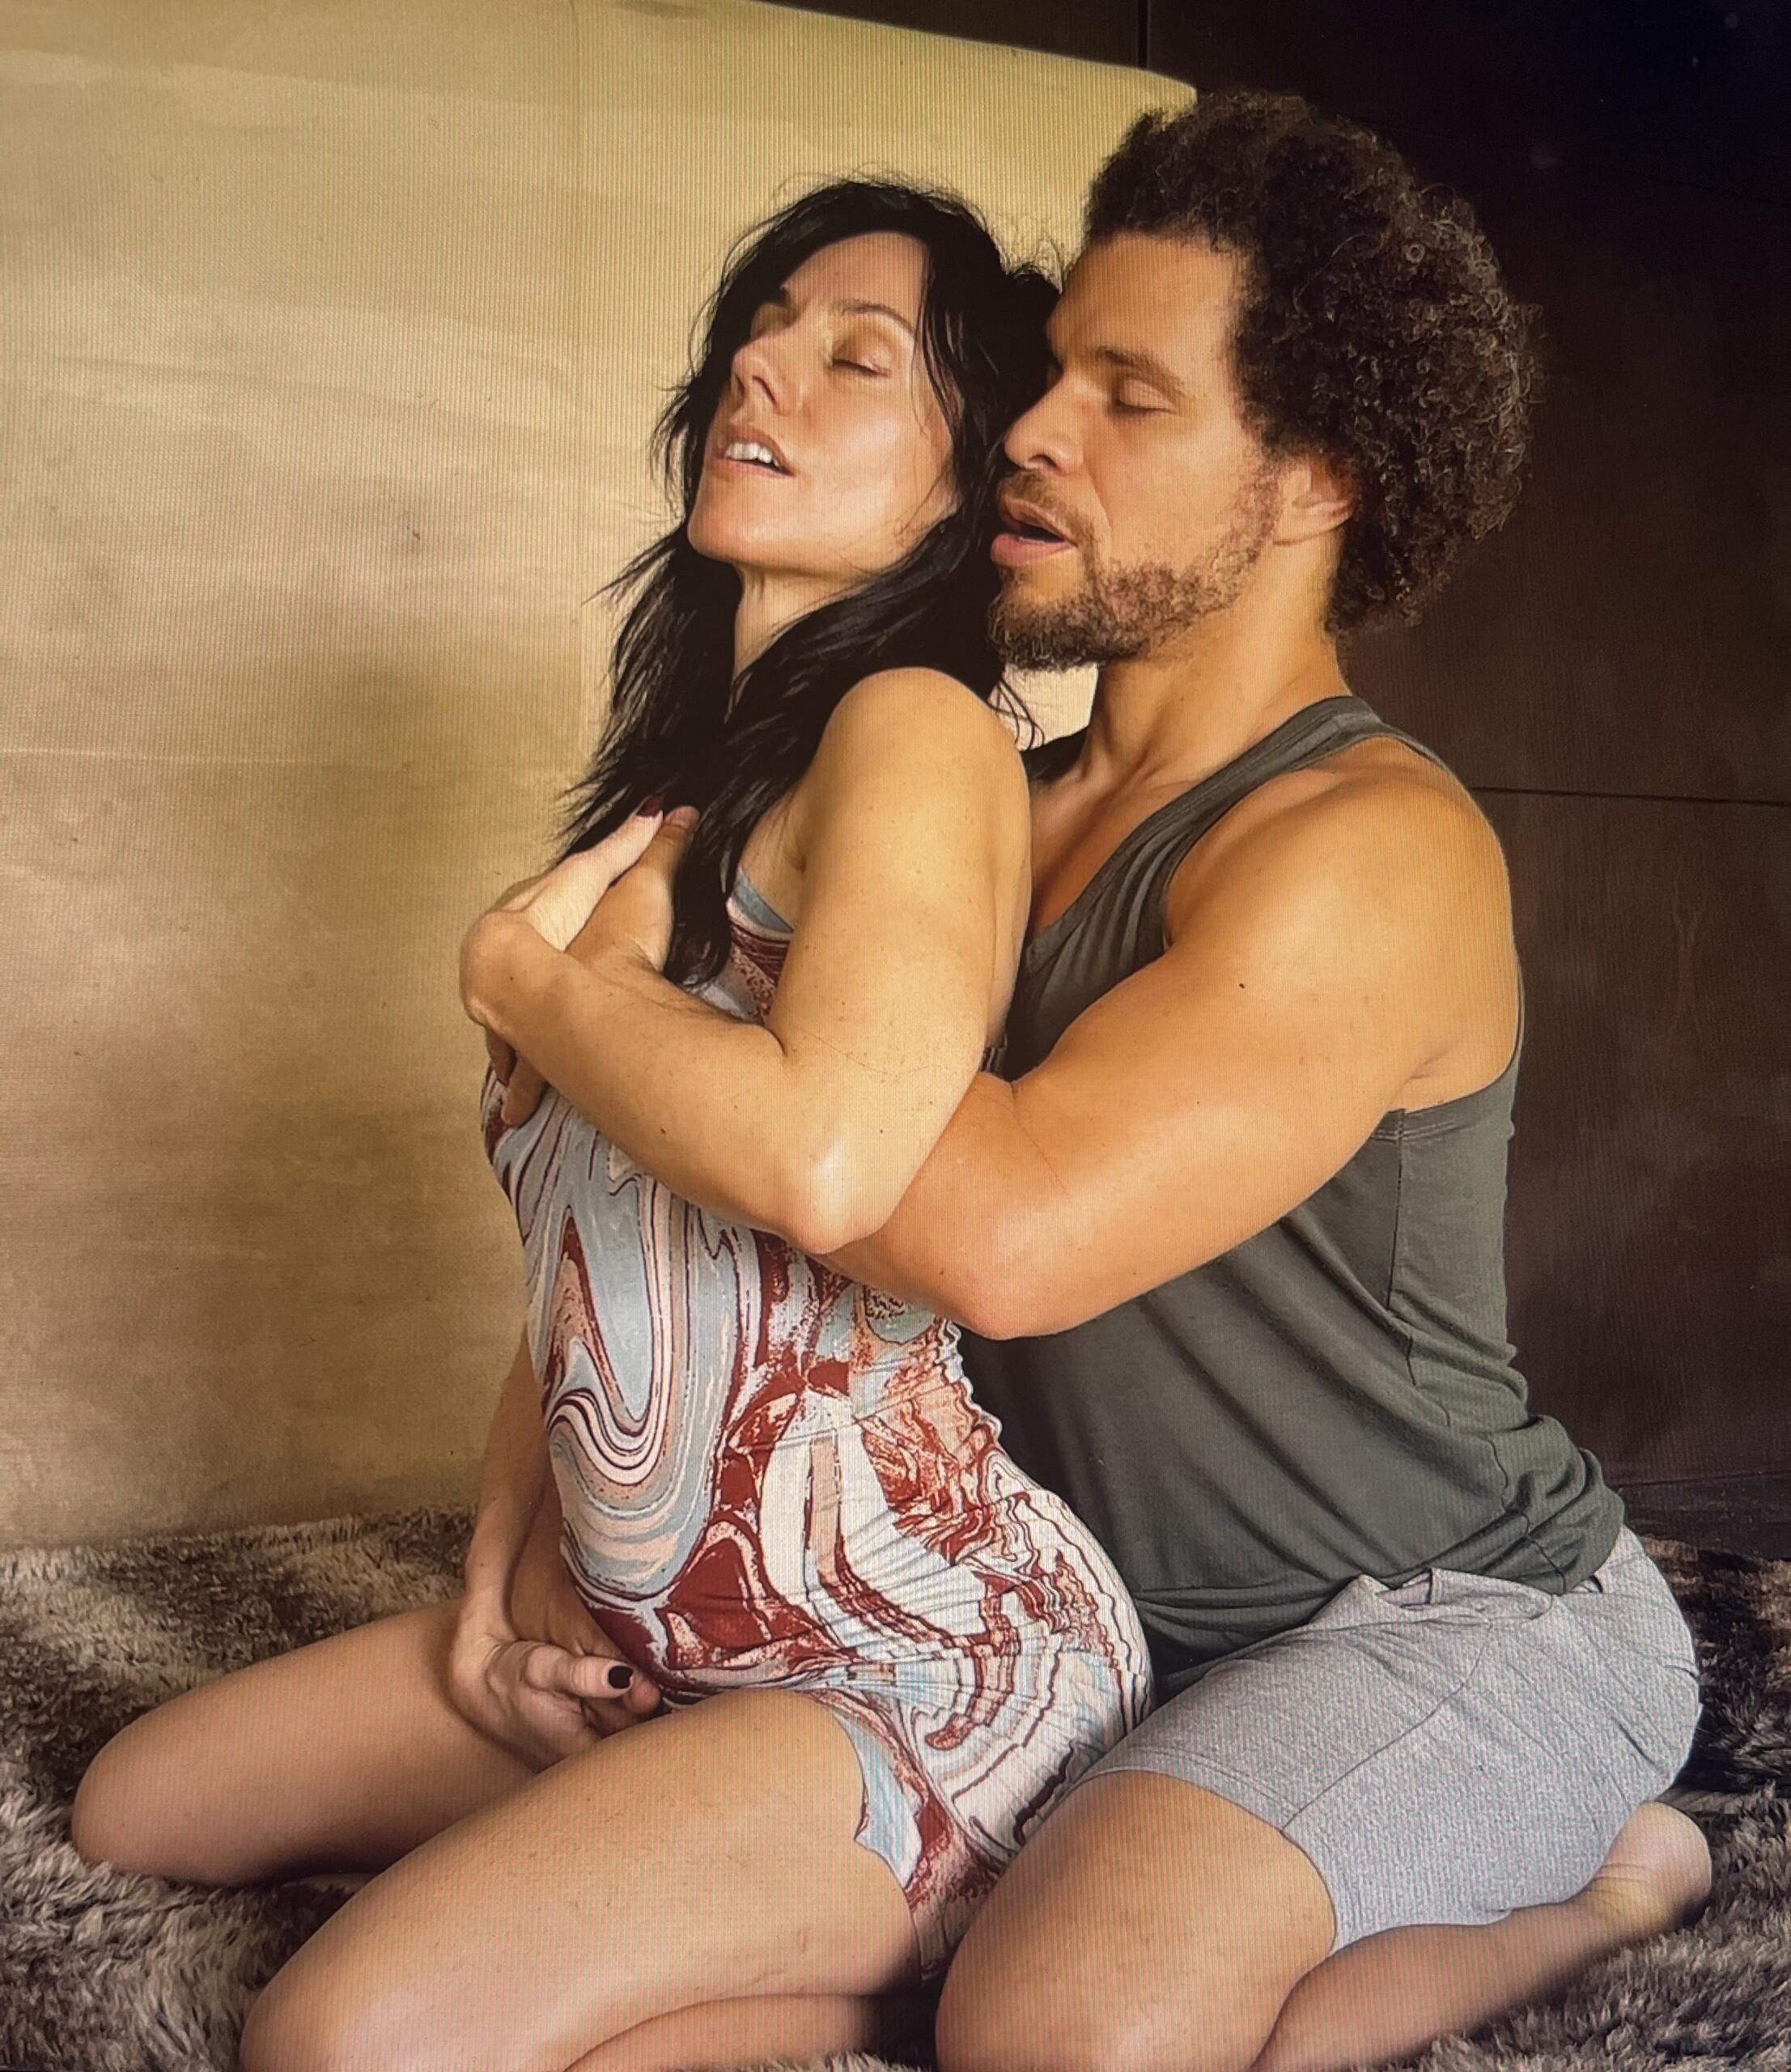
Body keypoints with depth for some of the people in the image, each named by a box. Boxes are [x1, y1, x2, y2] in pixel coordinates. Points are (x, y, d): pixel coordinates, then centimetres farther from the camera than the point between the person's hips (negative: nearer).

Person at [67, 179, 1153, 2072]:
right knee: (128, 1813, 16)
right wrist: (491, 1574, 10)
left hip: (927, 1666, -9)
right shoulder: (695, 773, 10)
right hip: (666, 1637, 9)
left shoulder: (920, 729, -16)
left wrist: (521, 967, -17)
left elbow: (828, 1160, -35)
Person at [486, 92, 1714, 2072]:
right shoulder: (998, 811, 2)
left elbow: (1006, 1230, -38)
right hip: (1130, 1612, 9)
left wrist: (574, 993, -26)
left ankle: (1583, 1864, 3)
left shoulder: (1370, 849, -23)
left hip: (1462, 1615, -8)